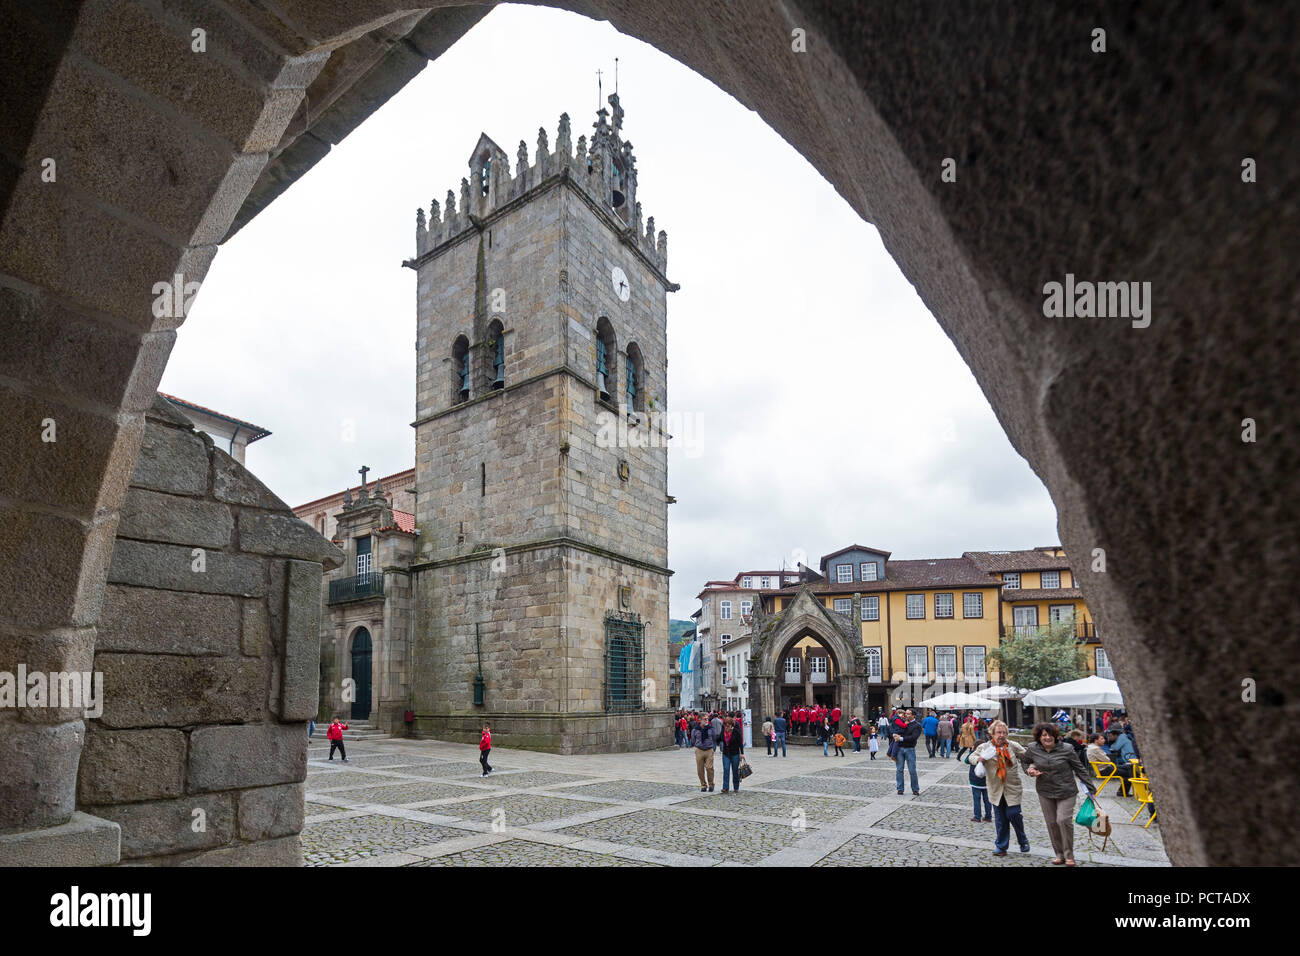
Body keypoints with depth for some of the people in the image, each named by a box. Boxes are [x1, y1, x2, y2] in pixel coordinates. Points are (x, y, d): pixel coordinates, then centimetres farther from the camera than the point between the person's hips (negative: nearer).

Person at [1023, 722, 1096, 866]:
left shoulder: (1066, 749, -11)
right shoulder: (1032, 749, -4)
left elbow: (1080, 769, -4)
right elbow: (1024, 761, 16)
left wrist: (1091, 788, -3)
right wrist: (1030, 770, -4)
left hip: (1066, 792, -3)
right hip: (1045, 793, 3)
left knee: (1064, 820, -13)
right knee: (1052, 823, 7)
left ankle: (1069, 855, 5)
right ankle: (1059, 854, 23)